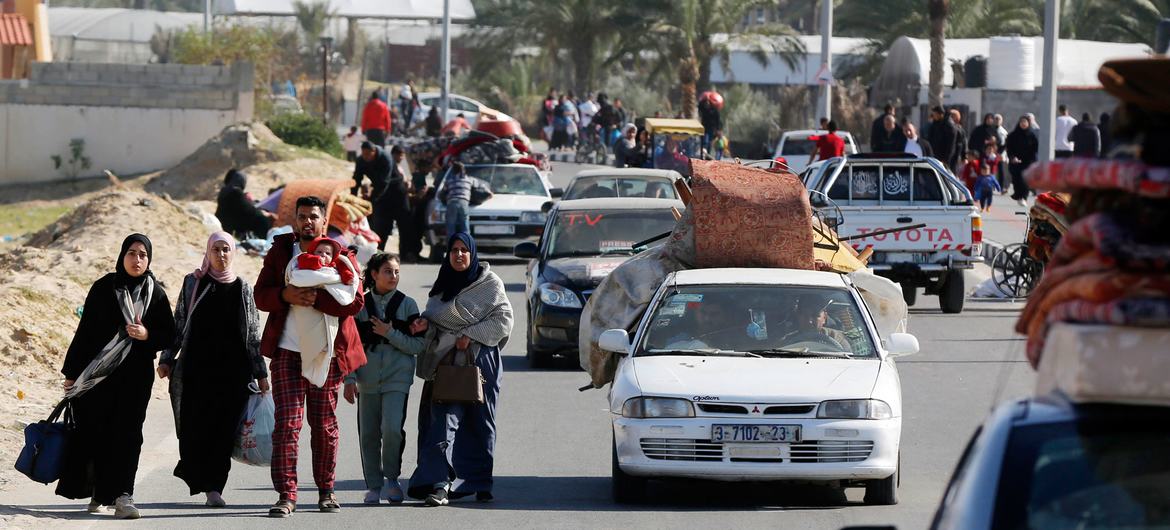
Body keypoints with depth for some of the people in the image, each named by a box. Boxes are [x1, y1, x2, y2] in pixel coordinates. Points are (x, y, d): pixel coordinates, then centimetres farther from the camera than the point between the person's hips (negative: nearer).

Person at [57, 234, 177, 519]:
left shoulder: (155, 293, 5)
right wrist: (72, 372, 1)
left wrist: (147, 335, -14)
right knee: (94, 431, 1)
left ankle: (121, 497, -14)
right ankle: (97, 493, 15)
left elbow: (169, 335, 8)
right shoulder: (103, 288, 2)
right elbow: (85, 330, 3)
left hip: (136, 375, 0)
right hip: (98, 374, 0)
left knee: (127, 433, -8)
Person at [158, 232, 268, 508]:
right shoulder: (193, 283, 8)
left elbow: (253, 334, 11)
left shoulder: (243, 289, 10)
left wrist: (261, 373, 9)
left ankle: (213, 487, -1)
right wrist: (166, 359, 1)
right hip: (197, 366, 0)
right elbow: (178, 324, 9)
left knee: (224, 428, -4)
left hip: (233, 368, 1)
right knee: (195, 425, -5)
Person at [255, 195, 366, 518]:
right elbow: (261, 296, 1)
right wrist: (286, 295, -19)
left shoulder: (341, 256, 1)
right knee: (286, 423, -7)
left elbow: (354, 301, -10)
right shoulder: (279, 252, 7)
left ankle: (326, 491, 20)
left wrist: (316, 299, -23)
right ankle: (286, 496, -8)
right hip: (287, 353, 0)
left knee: (325, 424, 8)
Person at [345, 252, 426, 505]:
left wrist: (390, 333, -11)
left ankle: (392, 478, 2)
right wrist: (349, 379, -1)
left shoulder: (407, 304, 4)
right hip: (367, 378, 2)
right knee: (368, 434, 2)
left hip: (397, 379, -2)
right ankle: (373, 485, 14)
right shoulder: (360, 305, 6)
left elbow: (419, 345, 0)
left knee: (392, 428, -18)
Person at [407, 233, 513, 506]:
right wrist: (425, 323, -3)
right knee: (444, 418, -10)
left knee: (480, 422, 4)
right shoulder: (442, 284, 13)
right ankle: (440, 483, -16)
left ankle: (481, 483, 14)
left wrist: (471, 335, -13)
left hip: (480, 358, -2)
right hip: (446, 361, 3)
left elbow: (503, 319, -4)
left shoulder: (490, 283, 0)